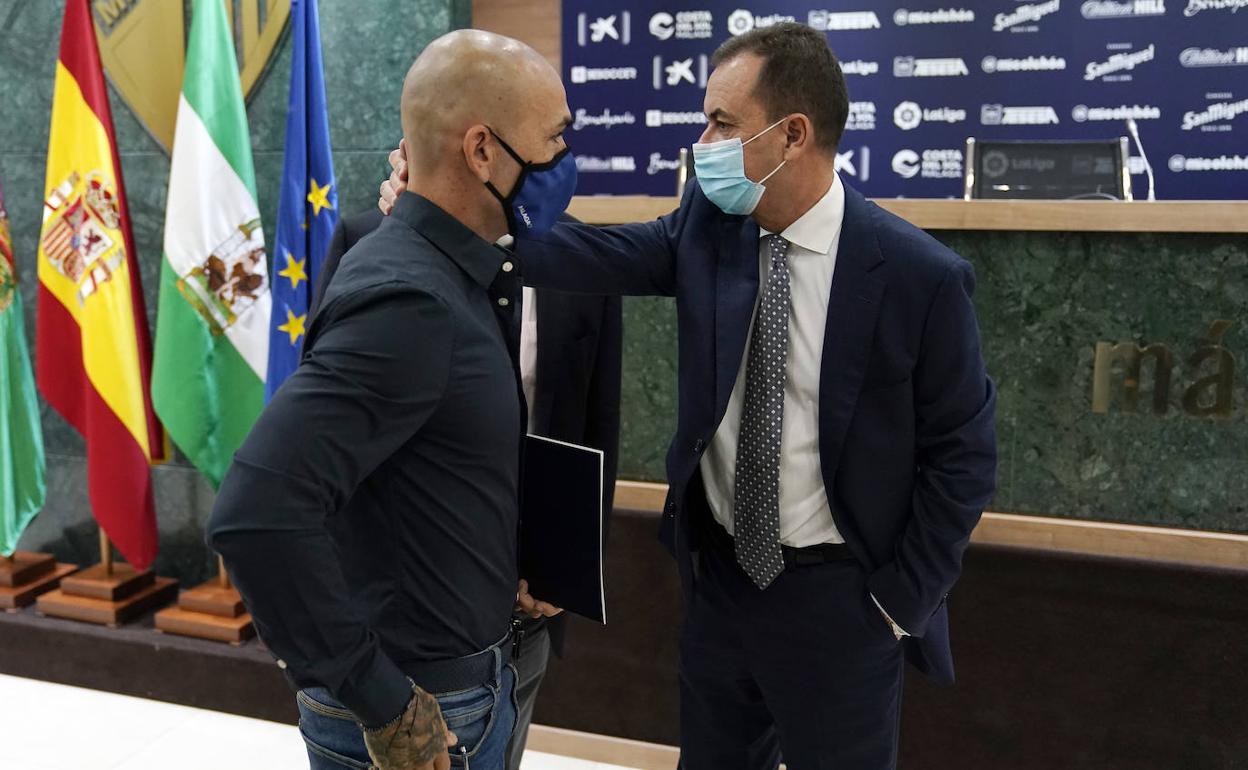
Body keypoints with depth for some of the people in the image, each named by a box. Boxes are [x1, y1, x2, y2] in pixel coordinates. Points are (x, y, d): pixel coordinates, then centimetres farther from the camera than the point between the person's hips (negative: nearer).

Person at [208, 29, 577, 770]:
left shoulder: (461, 277, 3)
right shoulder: (408, 300, -25)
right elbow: (257, 516, -32)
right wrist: (379, 704, -24)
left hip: (468, 676, 8)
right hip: (418, 709, -8)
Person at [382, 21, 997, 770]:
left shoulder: (922, 277, -17)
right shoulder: (710, 223, -5)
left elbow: (962, 454, -11)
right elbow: (596, 255, -18)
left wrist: (900, 603, -9)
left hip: (837, 596, -4)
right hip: (719, 574, 5)